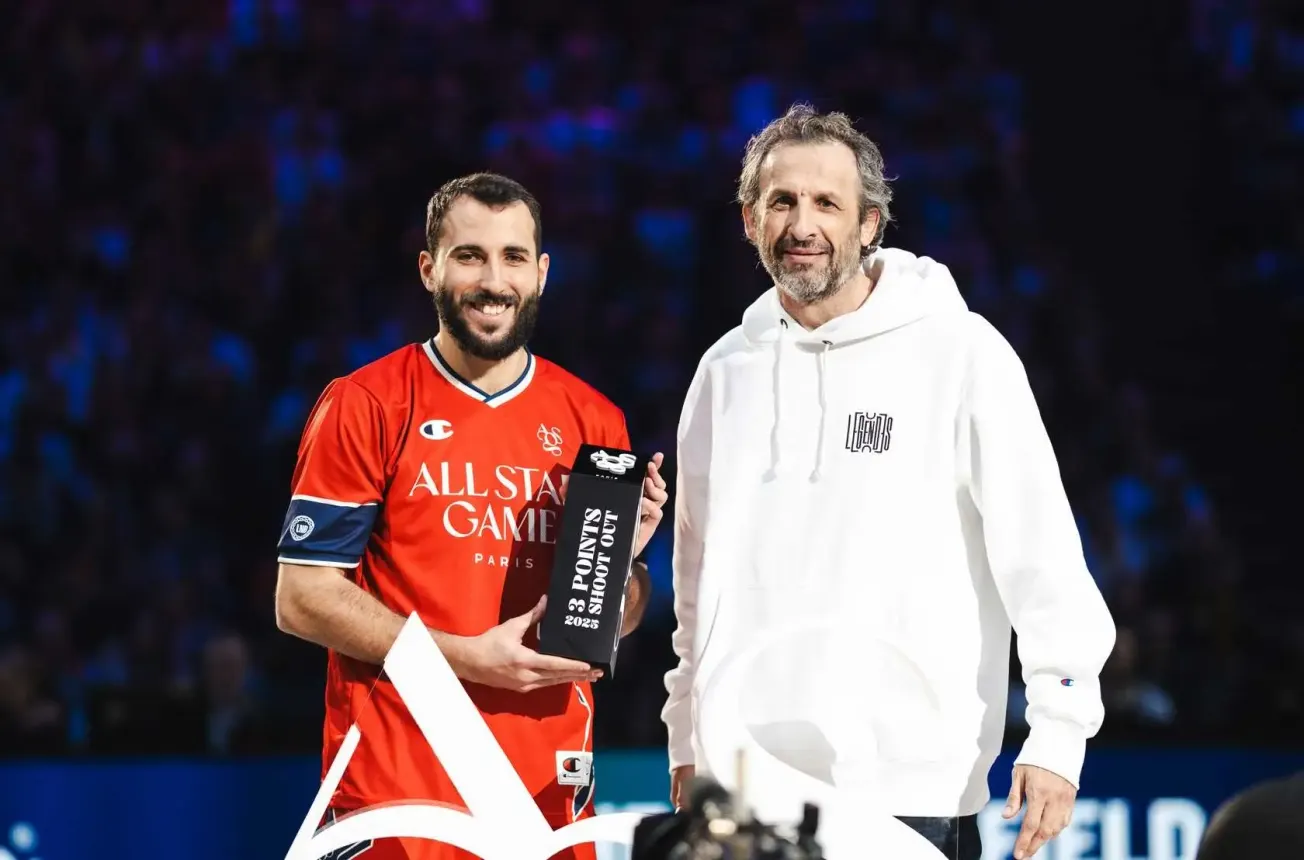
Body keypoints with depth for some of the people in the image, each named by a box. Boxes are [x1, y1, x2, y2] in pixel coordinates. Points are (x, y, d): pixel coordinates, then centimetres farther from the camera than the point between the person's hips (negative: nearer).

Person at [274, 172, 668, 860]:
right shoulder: (364, 407, -1)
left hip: (550, 789, 4)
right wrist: (467, 656, -15)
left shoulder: (592, 421, 11)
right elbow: (302, 598, -6)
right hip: (396, 788, -3)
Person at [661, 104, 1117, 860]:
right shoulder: (727, 371, 13)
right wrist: (687, 738, 19)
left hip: (907, 784, -5)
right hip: (747, 784, 5)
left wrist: (1058, 734, -11)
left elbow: (1041, 549, -6)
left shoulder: (960, 352, -4)